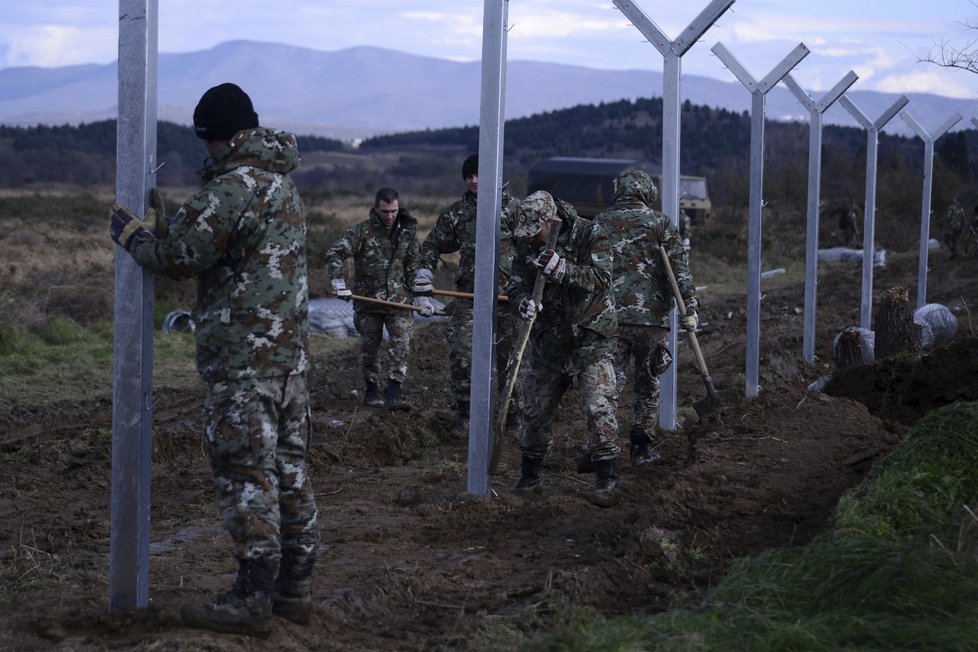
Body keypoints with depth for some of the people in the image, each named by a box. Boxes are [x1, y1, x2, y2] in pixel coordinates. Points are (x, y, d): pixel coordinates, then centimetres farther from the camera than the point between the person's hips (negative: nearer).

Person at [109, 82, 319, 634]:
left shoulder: (233, 186, -15)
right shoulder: (284, 181, 15)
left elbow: (177, 255, -13)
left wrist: (131, 231, 5)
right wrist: (166, 227, 16)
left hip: (243, 356, -9)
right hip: (291, 347, 9)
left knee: (246, 471, -5)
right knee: (289, 465, 12)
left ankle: (253, 599, -3)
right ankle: (296, 587, 19)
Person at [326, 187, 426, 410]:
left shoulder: (408, 232, 3)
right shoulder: (362, 231, -8)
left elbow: (413, 268, 12)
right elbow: (334, 253, -12)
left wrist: (422, 297, 6)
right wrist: (338, 283, -22)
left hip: (398, 298, 2)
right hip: (368, 299, -1)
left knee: (401, 343, -12)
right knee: (370, 346, 8)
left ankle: (395, 392, -13)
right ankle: (371, 390, 24)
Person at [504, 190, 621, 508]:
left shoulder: (590, 235, -12)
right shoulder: (527, 243, 1)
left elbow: (602, 279, -23)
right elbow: (515, 284, 0)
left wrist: (562, 269, -36)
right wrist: (523, 301, -24)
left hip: (591, 339, -5)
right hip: (549, 340, 5)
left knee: (599, 407, -15)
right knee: (536, 410, 10)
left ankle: (607, 482, -10)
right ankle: (530, 478, 25)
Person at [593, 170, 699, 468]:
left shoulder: (600, 223, 7)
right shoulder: (660, 223, 3)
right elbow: (679, 268, -5)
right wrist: (689, 308, -7)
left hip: (610, 316, 1)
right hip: (651, 317, -1)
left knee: (610, 382, 1)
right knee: (647, 383, 14)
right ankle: (641, 448, 17)